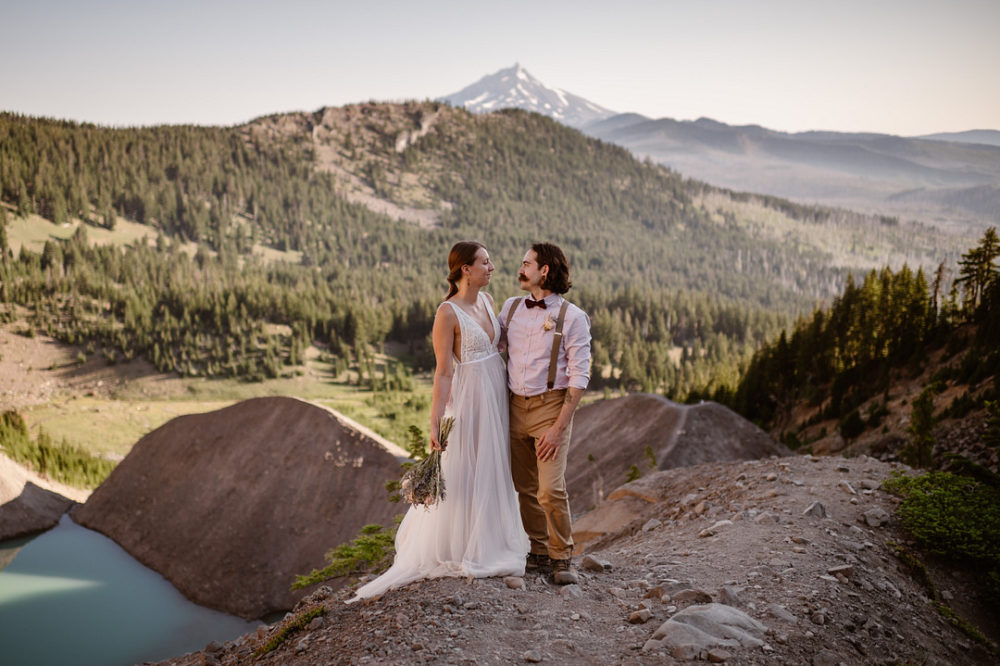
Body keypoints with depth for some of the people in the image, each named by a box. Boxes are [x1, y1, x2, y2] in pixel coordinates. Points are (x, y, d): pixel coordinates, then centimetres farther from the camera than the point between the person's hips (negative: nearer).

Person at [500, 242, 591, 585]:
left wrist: (559, 427, -15)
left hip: (551, 405, -5)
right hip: (514, 405, 5)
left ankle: (562, 557, 5)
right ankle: (539, 553, 23)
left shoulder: (572, 317, -6)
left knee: (551, 489, -12)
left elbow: (579, 376, -9)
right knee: (526, 488, 10)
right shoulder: (510, 308, 8)